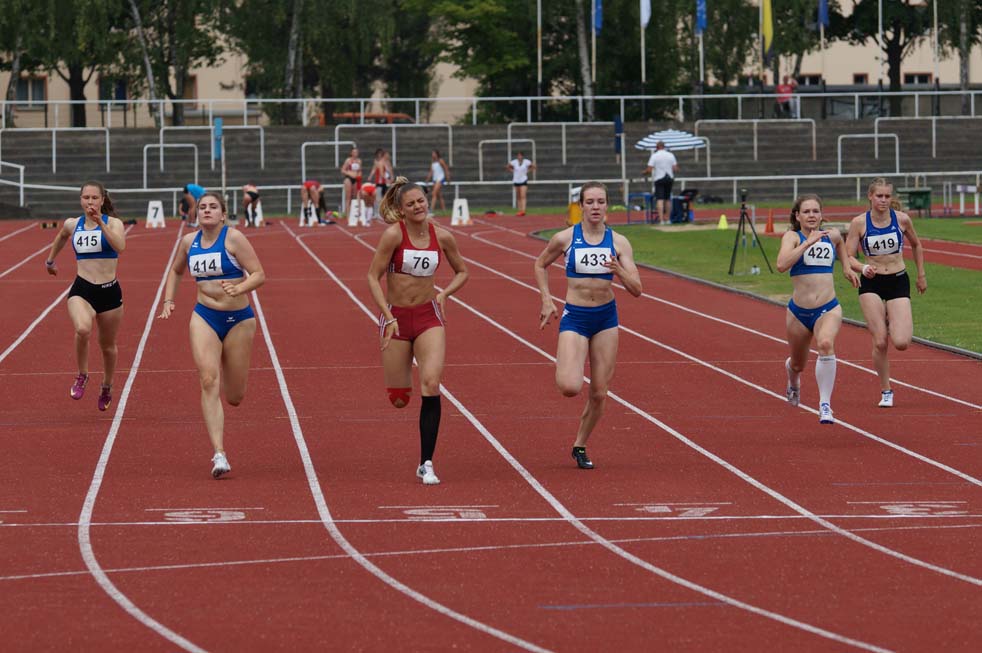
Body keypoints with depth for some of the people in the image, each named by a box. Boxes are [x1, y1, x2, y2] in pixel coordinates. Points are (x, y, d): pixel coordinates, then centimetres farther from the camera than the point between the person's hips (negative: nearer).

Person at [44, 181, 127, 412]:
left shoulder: (113, 223, -6)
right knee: (83, 329, -31)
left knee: (108, 345, 15)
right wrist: (50, 260, 39)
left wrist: (101, 223, -33)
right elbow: (61, 237, 29)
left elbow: (120, 246, -26)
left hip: (109, 291, 0)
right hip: (81, 290, 0)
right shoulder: (72, 225, 4)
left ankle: (107, 387, 42)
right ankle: (82, 375, -6)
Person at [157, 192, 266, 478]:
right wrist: (168, 301, 12)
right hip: (204, 317, 2)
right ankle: (219, 454, -23)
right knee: (209, 382, -19)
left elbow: (259, 274, -13)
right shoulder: (189, 241, 5)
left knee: (234, 397, 6)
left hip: (239, 319, -2)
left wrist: (239, 288, -31)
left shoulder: (233, 238, -9)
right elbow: (176, 271, 25)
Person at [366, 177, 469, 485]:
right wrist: (389, 318, -17)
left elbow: (462, 272, 14)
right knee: (399, 399, 3)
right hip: (396, 317, -1)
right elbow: (373, 277, -10)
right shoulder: (393, 234, -12)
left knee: (431, 384, -17)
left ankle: (426, 464, -11)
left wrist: (444, 293, -5)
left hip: (429, 317, 1)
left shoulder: (442, 237, -2)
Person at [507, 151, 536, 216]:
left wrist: (528, 171, -2)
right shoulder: (514, 162, -1)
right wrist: (512, 171, 2)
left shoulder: (526, 162, -7)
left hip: (523, 180, -3)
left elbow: (533, 166, 3)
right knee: (518, 197, 8)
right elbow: (507, 167, 10)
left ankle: (523, 210, -22)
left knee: (523, 196, -15)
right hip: (516, 181, 3)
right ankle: (519, 210, 14)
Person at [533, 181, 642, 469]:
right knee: (570, 387, -20)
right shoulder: (565, 238, -7)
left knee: (599, 394, 5)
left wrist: (619, 271, -24)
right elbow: (540, 265, 12)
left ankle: (580, 446, 26)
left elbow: (636, 289, -6)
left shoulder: (618, 242, -3)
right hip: (575, 318, -2)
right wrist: (546, 301, 4)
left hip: (606, 318, 2)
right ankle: (562, 365, 17)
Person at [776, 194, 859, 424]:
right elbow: (782, 265, -27)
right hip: (799, 312, 0)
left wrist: (846, 267, 24)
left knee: (826, 344, -32)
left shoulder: (831, 235, 5)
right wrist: (808, 243, -27)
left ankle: (825, 405, -27)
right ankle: (793, 381, 58)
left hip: (828, 309, 0)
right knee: (798, 364, 18)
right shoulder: (792, 236, -7)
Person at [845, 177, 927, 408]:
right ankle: (885, 391, 10)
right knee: (880, 342, -8)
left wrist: (921, 275, 19)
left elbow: (916, 245, 15)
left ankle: (893, 324, 25)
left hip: (898, 282, 1)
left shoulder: (902, 219, -3)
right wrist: (863, 268, -25)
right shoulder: (859, 222, -7)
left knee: (901, 343, -13)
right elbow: (849, 257, -5)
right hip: (871, 284, -1)